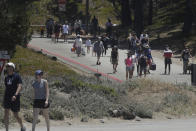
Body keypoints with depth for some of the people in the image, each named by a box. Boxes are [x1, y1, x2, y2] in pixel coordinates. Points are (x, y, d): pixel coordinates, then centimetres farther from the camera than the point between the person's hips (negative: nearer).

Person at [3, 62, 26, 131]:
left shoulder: (17, 76, -7)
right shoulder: (6, 77, 11)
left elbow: (19, 87, -17)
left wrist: (15, 95, -33)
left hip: (14, 99, -5)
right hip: (7, 98, 5)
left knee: (16, 115, 4)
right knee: (6, 114, -9)